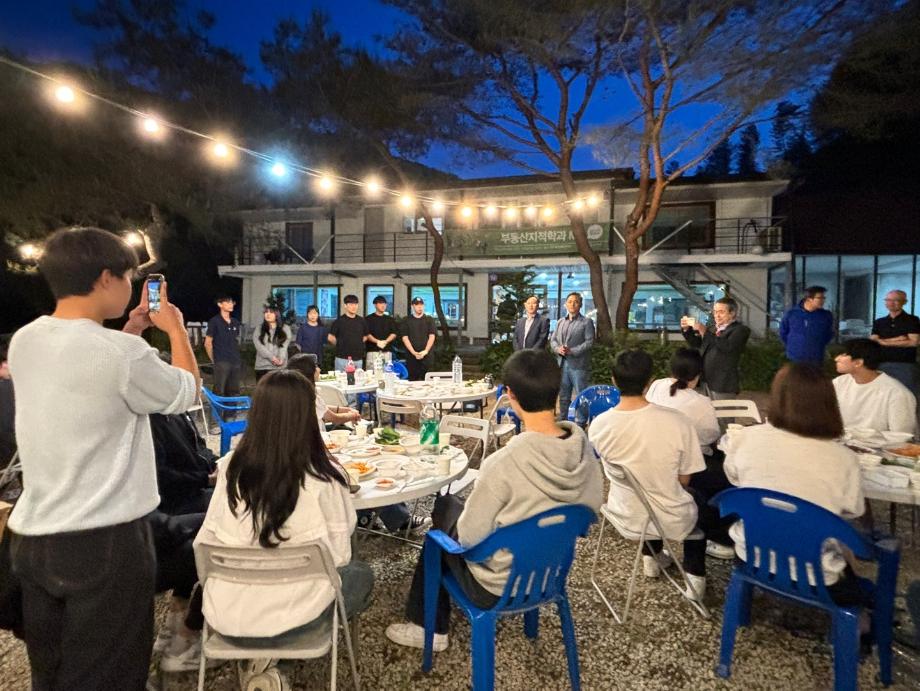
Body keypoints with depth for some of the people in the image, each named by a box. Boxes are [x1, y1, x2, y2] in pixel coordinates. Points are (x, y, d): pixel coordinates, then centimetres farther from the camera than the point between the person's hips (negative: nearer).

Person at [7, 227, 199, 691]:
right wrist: (176, 329, 8)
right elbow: (187, 393, -5)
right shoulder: (122, 353, -23)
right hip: (104, 542, -7)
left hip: (32, 538, 8)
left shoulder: (24, 341, 0)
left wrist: (131, 329, 18)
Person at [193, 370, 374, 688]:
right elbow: (338, 556, -11)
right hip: (287, 619, -5)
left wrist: (221, 589, 16)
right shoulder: (324, 478, -21)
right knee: (360, 574, 22)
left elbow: (206, 542, -3)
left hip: (224, 616, 5)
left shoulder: (230, 467, -11)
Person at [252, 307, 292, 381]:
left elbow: (284, 346, -2)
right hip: (262, 367, 1)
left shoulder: (285, 328, 11)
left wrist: (281, 359, -19)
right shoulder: (258, 330, 12)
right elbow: (259, 346, -3)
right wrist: (271, 357, -17)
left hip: (280, 367, -1)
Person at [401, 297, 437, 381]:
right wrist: (414, 352, -10)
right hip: (411, 356, 0)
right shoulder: (406, 320, 8)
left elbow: (432, 336, 3)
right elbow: (405, 338, 1)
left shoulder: (429, 319, 11)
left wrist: (425, 351, -10)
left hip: (427, 355, 0)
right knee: (412, 379, 0)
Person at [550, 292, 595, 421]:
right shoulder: (560, 322, 16)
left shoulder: (587, 322, -1)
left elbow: (589, 342, -10)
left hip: (578, 365, -5)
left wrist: (572, 351, -18)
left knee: (580, 396, -1)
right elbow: (553, 339, 14)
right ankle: (562, 421, 25)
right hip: (563, 364, 5)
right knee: (563, 396, 14)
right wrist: (558, 349, -8)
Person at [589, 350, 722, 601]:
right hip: (671, 521, -2)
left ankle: (651, 557, 47)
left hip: (624, 516, 2)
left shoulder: (598, 425, -19)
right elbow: (683, 480, -11)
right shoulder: (677, 422, -26)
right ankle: (694, 577, 32)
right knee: (699, 500, 32)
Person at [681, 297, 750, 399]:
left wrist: (705, 332, -29)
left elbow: (728, 346, -27)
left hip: (724, 383, -7)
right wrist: (686, 329, -2)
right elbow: (697, 343, 14)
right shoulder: (717, 329, 13)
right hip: (709, 381, 7)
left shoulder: (741, 330, -10)